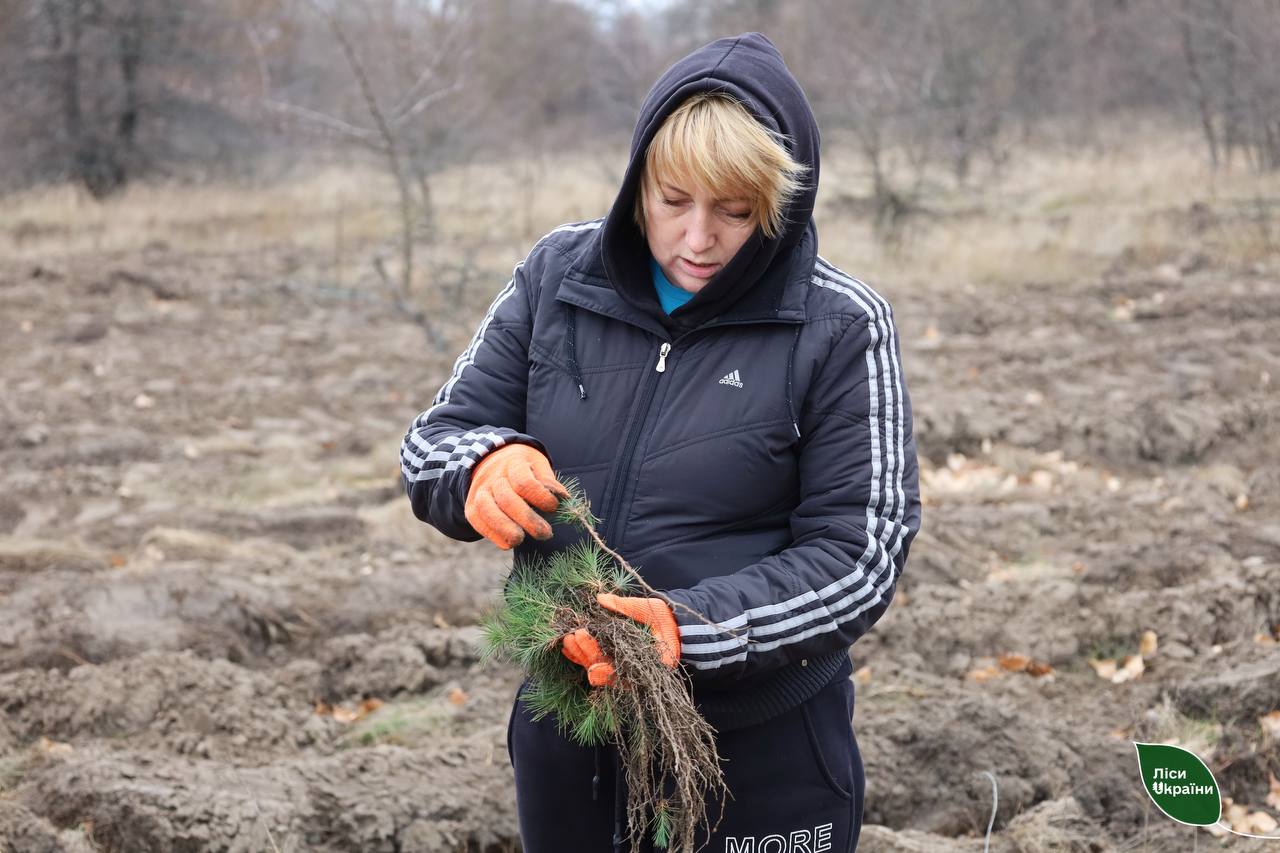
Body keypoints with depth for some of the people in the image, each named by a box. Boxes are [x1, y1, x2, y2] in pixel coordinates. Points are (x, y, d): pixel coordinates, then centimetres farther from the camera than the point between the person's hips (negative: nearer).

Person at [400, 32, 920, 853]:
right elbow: (437, 439, 1)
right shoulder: (560, 274, -3)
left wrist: (690, 627, -29)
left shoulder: (839, 329, -12)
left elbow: (856, 559, -14)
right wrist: (484, 468, -22)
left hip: (761, 754, -3)